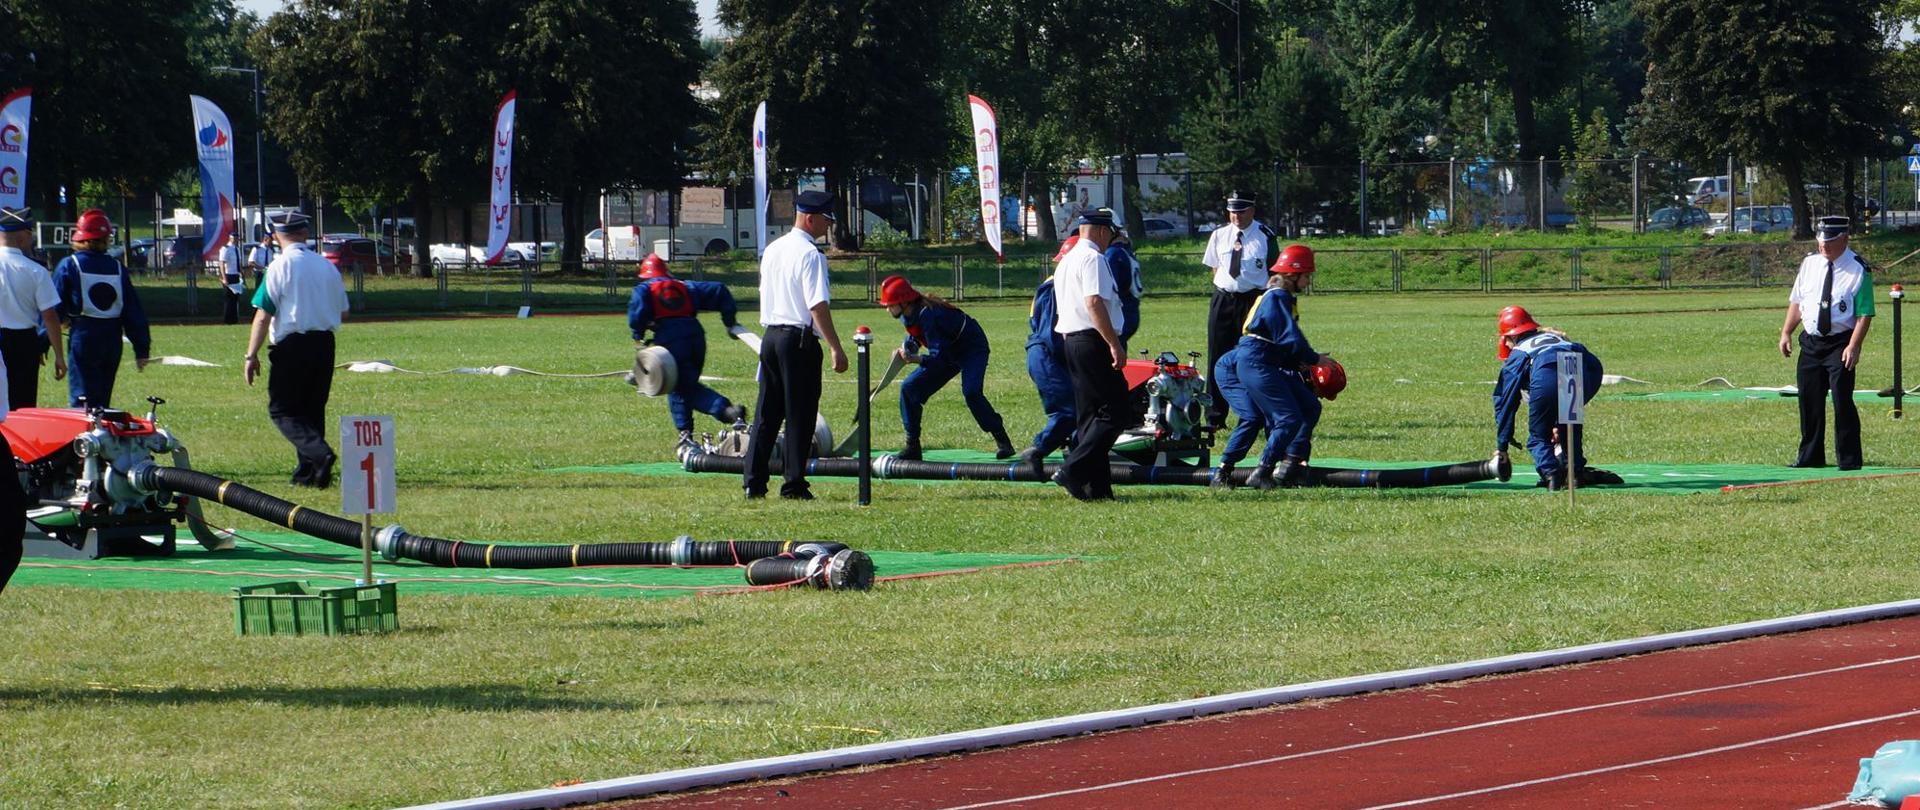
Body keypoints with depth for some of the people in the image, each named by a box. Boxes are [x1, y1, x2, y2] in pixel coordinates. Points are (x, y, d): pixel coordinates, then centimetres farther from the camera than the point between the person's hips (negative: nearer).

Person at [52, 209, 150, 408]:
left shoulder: (69, 267, -5)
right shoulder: (117, 268, 5)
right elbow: (134, 311, 6)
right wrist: (142, 349, 10)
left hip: (82, 338, -4)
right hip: (112, 338, 4)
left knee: (82, 399, -6)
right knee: (103, 399, 15)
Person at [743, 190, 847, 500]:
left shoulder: (773, 250, 13)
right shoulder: (810, 255, -13)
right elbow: (818, 306, -19)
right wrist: (836, 349, -18)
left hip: (771, 335, 8)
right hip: (800, 340, -8)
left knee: (766, 413, 11)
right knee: (799, 415, -1)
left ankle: (754, 482, 9)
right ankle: (793, 484, 1)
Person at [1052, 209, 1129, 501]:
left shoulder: (1066, 261, 20)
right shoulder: (1093, 258, -10)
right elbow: (1094, 302, -21)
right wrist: (1115, 345, -23)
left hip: (1071, 341, 10)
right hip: (1093, 341, -10)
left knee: (1088, 416, 10)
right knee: (1114, 410, -10)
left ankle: (1097, 487, 8)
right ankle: (1073, 471, -19)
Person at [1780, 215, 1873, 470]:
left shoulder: (1859, 270, -10)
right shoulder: (1809, 263, 7)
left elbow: (1865, 313, -13)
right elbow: (1796, 301, 15)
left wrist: (1853, 346, -21)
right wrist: (1786, 332, 7)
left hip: (1840, 344, -6)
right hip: (1810, 342, 6)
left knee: (1842, 401, -10)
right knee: (1809, 401, 10)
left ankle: (1849, 459, -3)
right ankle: (1810, 457, 22)